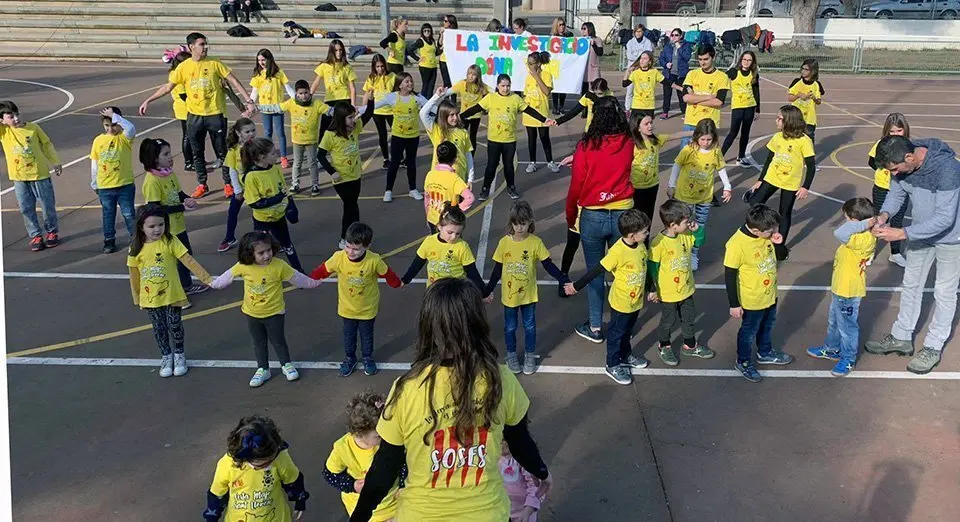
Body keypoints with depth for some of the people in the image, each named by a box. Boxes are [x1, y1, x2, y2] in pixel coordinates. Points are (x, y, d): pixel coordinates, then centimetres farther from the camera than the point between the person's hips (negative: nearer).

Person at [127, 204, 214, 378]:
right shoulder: (136, 248, -8)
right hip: (150, 297, 2)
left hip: (171, 294, -2)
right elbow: (134, 275, 3)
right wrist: (137, 298, 9)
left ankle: (179, 355, 29)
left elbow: (189, 261, -16)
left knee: (175, 325, 7)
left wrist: (207, 279, -20)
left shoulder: (170, 242, -14)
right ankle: (166, 356, 32)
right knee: (159, 328, 13)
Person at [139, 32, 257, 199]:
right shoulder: (183, 67, -1)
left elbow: (234, 81, -6)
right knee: (197, 153, 10)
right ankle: (202, 185, 23)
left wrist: (248, 101, -15)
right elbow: (168, 87, 6)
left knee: (222, 151, 5)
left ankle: (228, 184, 19)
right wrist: (148, 100, 3)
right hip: (194, 116, 2)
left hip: (215, 114, -2)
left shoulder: (214, 63, -5)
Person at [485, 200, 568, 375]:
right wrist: (487, 291, -4)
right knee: (510, 327, 15)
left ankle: (530, 355, 33)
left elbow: (549, 266, -8)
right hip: (509, 295, 1)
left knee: (529, 326, 15)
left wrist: (565, 281, -19)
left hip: (529, 294, 0)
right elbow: (497, 270, -3)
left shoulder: (536, 242, -13)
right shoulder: (504, 242, -11)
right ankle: (511, 354, 35)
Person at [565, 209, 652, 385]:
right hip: (621, 303, -7)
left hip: (636, 301, 7)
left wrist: (648, 289, 23)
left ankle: (626, 356, 48)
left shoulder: (640, 246, -7)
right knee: (616, 333, 12)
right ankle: (613, 365, 29)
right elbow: (597, 270, -24)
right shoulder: (618, 251, -30)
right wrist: (576, 286, -18)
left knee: (627, 331, 27)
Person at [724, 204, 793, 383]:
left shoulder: (765, 235, -12)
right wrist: (734, 304, -17)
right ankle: (744, 362, 40)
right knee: (749, 332, 16)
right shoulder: (736, 245, -32)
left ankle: (765, 353, 53)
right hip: (752, 300, -7)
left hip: (770, 295, 7)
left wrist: (777, 243, -14)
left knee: (768, 326, 28)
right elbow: (729, 276, -23)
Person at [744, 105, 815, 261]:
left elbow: (811, 166, -12)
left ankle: (780, 244, 22)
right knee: (755, 204, -8)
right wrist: (760, 180, 8)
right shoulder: (777, 137, -2)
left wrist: (805, 187, -17)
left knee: (785, 213, 10)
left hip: (791, 183, -3)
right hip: (771, 178, 3)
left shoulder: (804, 141, -16)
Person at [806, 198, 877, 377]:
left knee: (847, 327, 10)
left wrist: (864, 223, -37)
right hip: (840, 289, 10)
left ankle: (848, 359, 28)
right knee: (834, 322, 27)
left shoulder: (865, 240, -32)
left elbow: (840, 233, -44)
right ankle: (832, 349, 47)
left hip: (849, 293, -10)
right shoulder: (861, 236, -2)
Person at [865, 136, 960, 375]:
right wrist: (884, 214, -23)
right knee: (911, 284, 17)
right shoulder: (902, 164, -18)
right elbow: (896, 193, -2)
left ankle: (934, 347, 24)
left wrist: (902, 233, -38)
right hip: (921, 232, 7)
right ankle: (901, 337, 33)